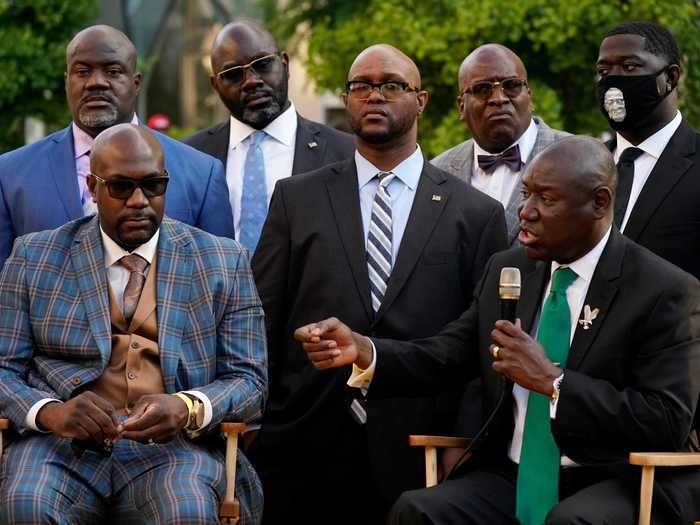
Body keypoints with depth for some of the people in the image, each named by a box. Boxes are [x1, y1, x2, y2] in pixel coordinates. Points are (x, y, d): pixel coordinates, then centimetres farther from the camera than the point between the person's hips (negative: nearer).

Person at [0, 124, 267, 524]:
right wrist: (51, 413, -16)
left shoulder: (223, 263, 12)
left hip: (172, 447, 0)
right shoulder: (34, 259, 12)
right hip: (64, 445, 0)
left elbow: (249, 379, 7)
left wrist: (187, 409, -16)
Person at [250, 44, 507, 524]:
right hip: (308, 452, 1)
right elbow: (263, 322, 8)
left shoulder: (477, 213, 7)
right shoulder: (296, 199, 10)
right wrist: (255, 427, 0)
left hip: (417, 459, -1)